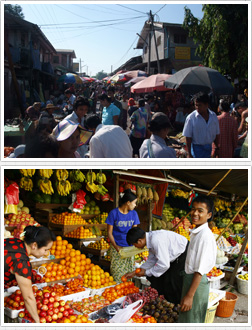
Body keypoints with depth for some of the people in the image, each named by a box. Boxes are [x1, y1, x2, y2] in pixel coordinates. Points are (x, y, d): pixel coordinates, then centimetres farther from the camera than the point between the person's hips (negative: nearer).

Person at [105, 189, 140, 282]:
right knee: (117, 274, -1)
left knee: (128, 272, 7)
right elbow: (109, 232, -5)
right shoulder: (114, 213, -8)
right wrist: (115, 246, -18)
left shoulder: (133, 214, 5)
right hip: (117, 248, -4)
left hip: (129, 248, 4)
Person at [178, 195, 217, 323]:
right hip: (189, 278, 9)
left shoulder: (206, 235, -22)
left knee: (191, 321, 5)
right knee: (185, 318, 21)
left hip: (197, 283, -9)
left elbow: (200, 270, -23)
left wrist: (190, 295, -22)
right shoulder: (195, 232, 7)